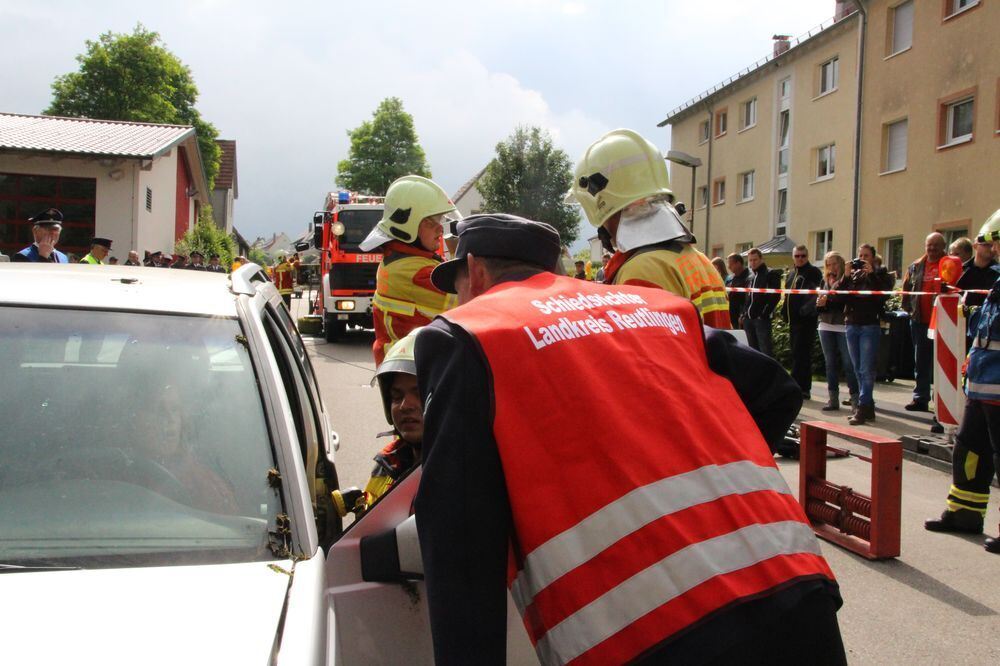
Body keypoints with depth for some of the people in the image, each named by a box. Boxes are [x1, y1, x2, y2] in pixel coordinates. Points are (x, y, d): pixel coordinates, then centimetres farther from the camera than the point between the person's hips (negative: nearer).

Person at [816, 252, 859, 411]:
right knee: (830, 363, 9)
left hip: (844, 326, -6)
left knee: (848, 363, -4)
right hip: (826, 326, 6)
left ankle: (855, 398, 0)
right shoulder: (826, 281, 12)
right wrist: (820, 304, -7)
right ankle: (833, 399, 15)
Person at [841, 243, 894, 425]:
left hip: (870, 325, -5)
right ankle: (868, 407, 17)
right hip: (852, 325, 5)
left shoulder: (880, 274, 3)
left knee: (866, 369, -8)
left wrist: (871, 273, -16)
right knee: (858, 369, 9)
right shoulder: (852, 274, 13)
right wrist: (846, 276, -7)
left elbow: (884, 292, -14)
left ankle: (863, 408, -10)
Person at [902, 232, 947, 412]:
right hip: (920, 321, 4)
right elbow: (907, 288, 16)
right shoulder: (916, 267, 11)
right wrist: (909, 308, 6)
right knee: (921, 362, 10)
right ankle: (920, 398, 17)